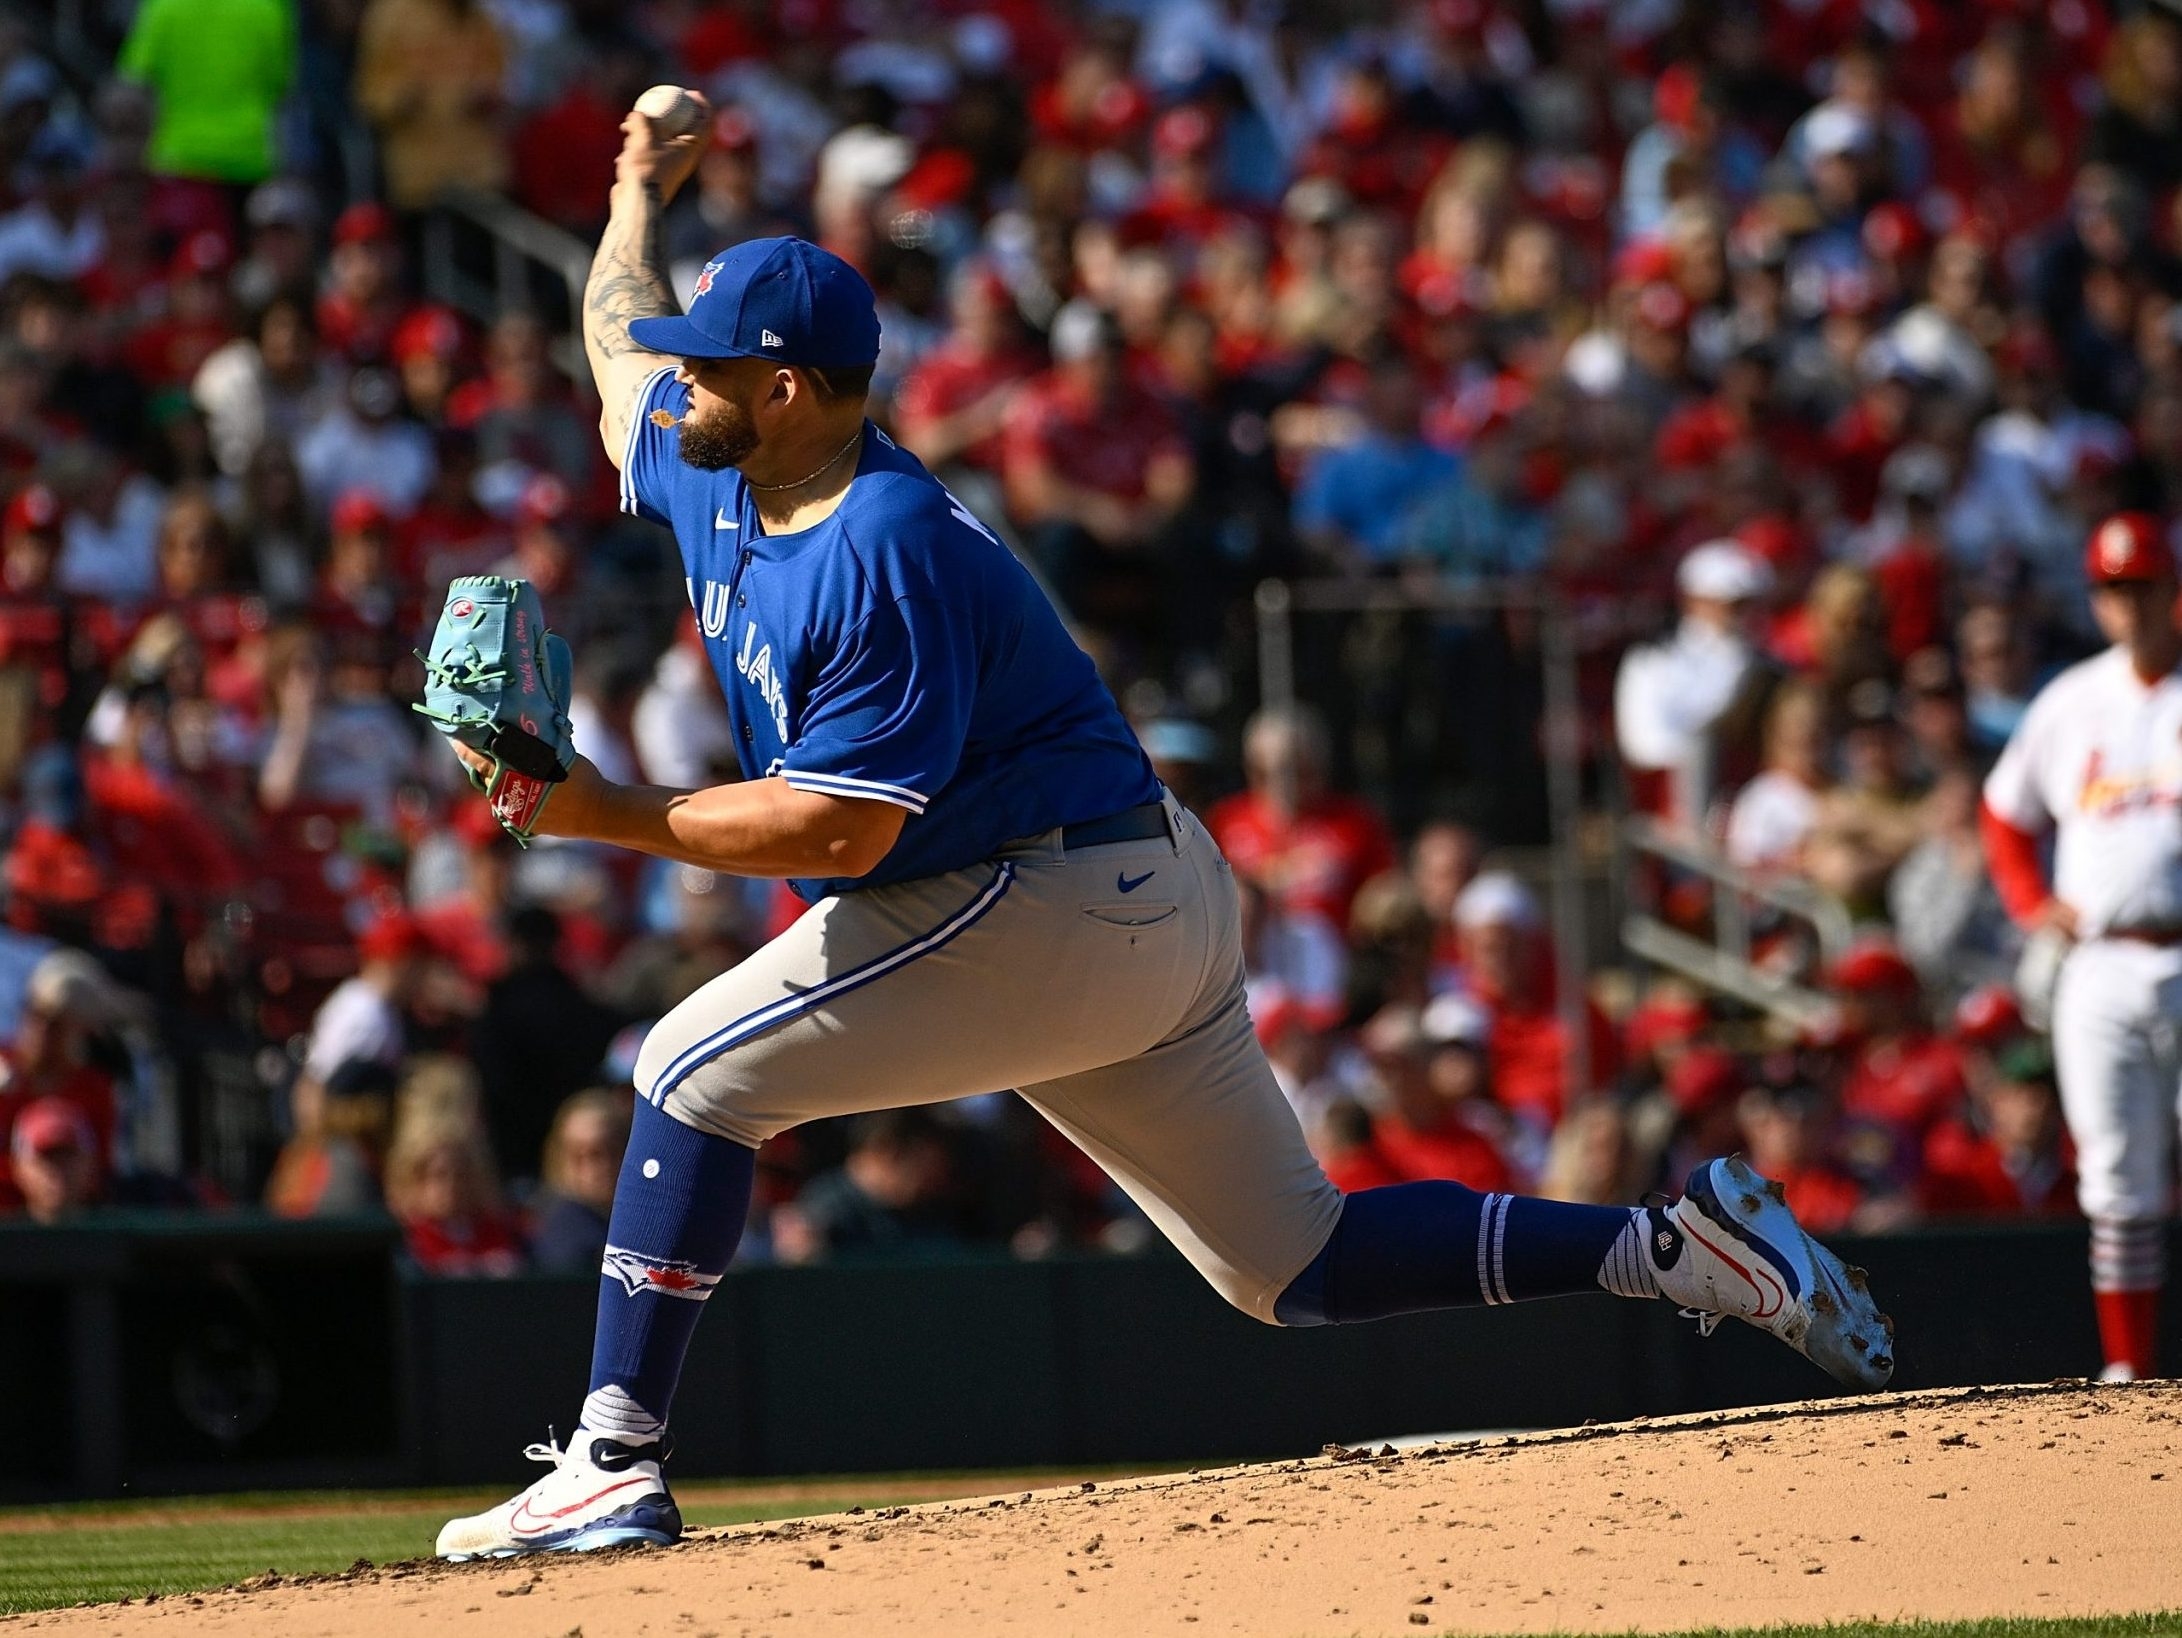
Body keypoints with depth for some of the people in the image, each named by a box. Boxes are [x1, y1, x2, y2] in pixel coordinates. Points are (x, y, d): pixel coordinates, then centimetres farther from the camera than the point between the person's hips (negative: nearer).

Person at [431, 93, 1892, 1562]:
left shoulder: (883, 558, -22)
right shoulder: (725, 480, 7)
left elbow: (842, 831, -26)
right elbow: (617, 337, 28)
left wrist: (613, 819, -24)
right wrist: (639, 195, 42)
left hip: (1051, 907, -10)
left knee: (700, 1069, -10)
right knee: (1298, 1265, 10)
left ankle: (615, 1467, -13)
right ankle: (1677, 1247, 8)